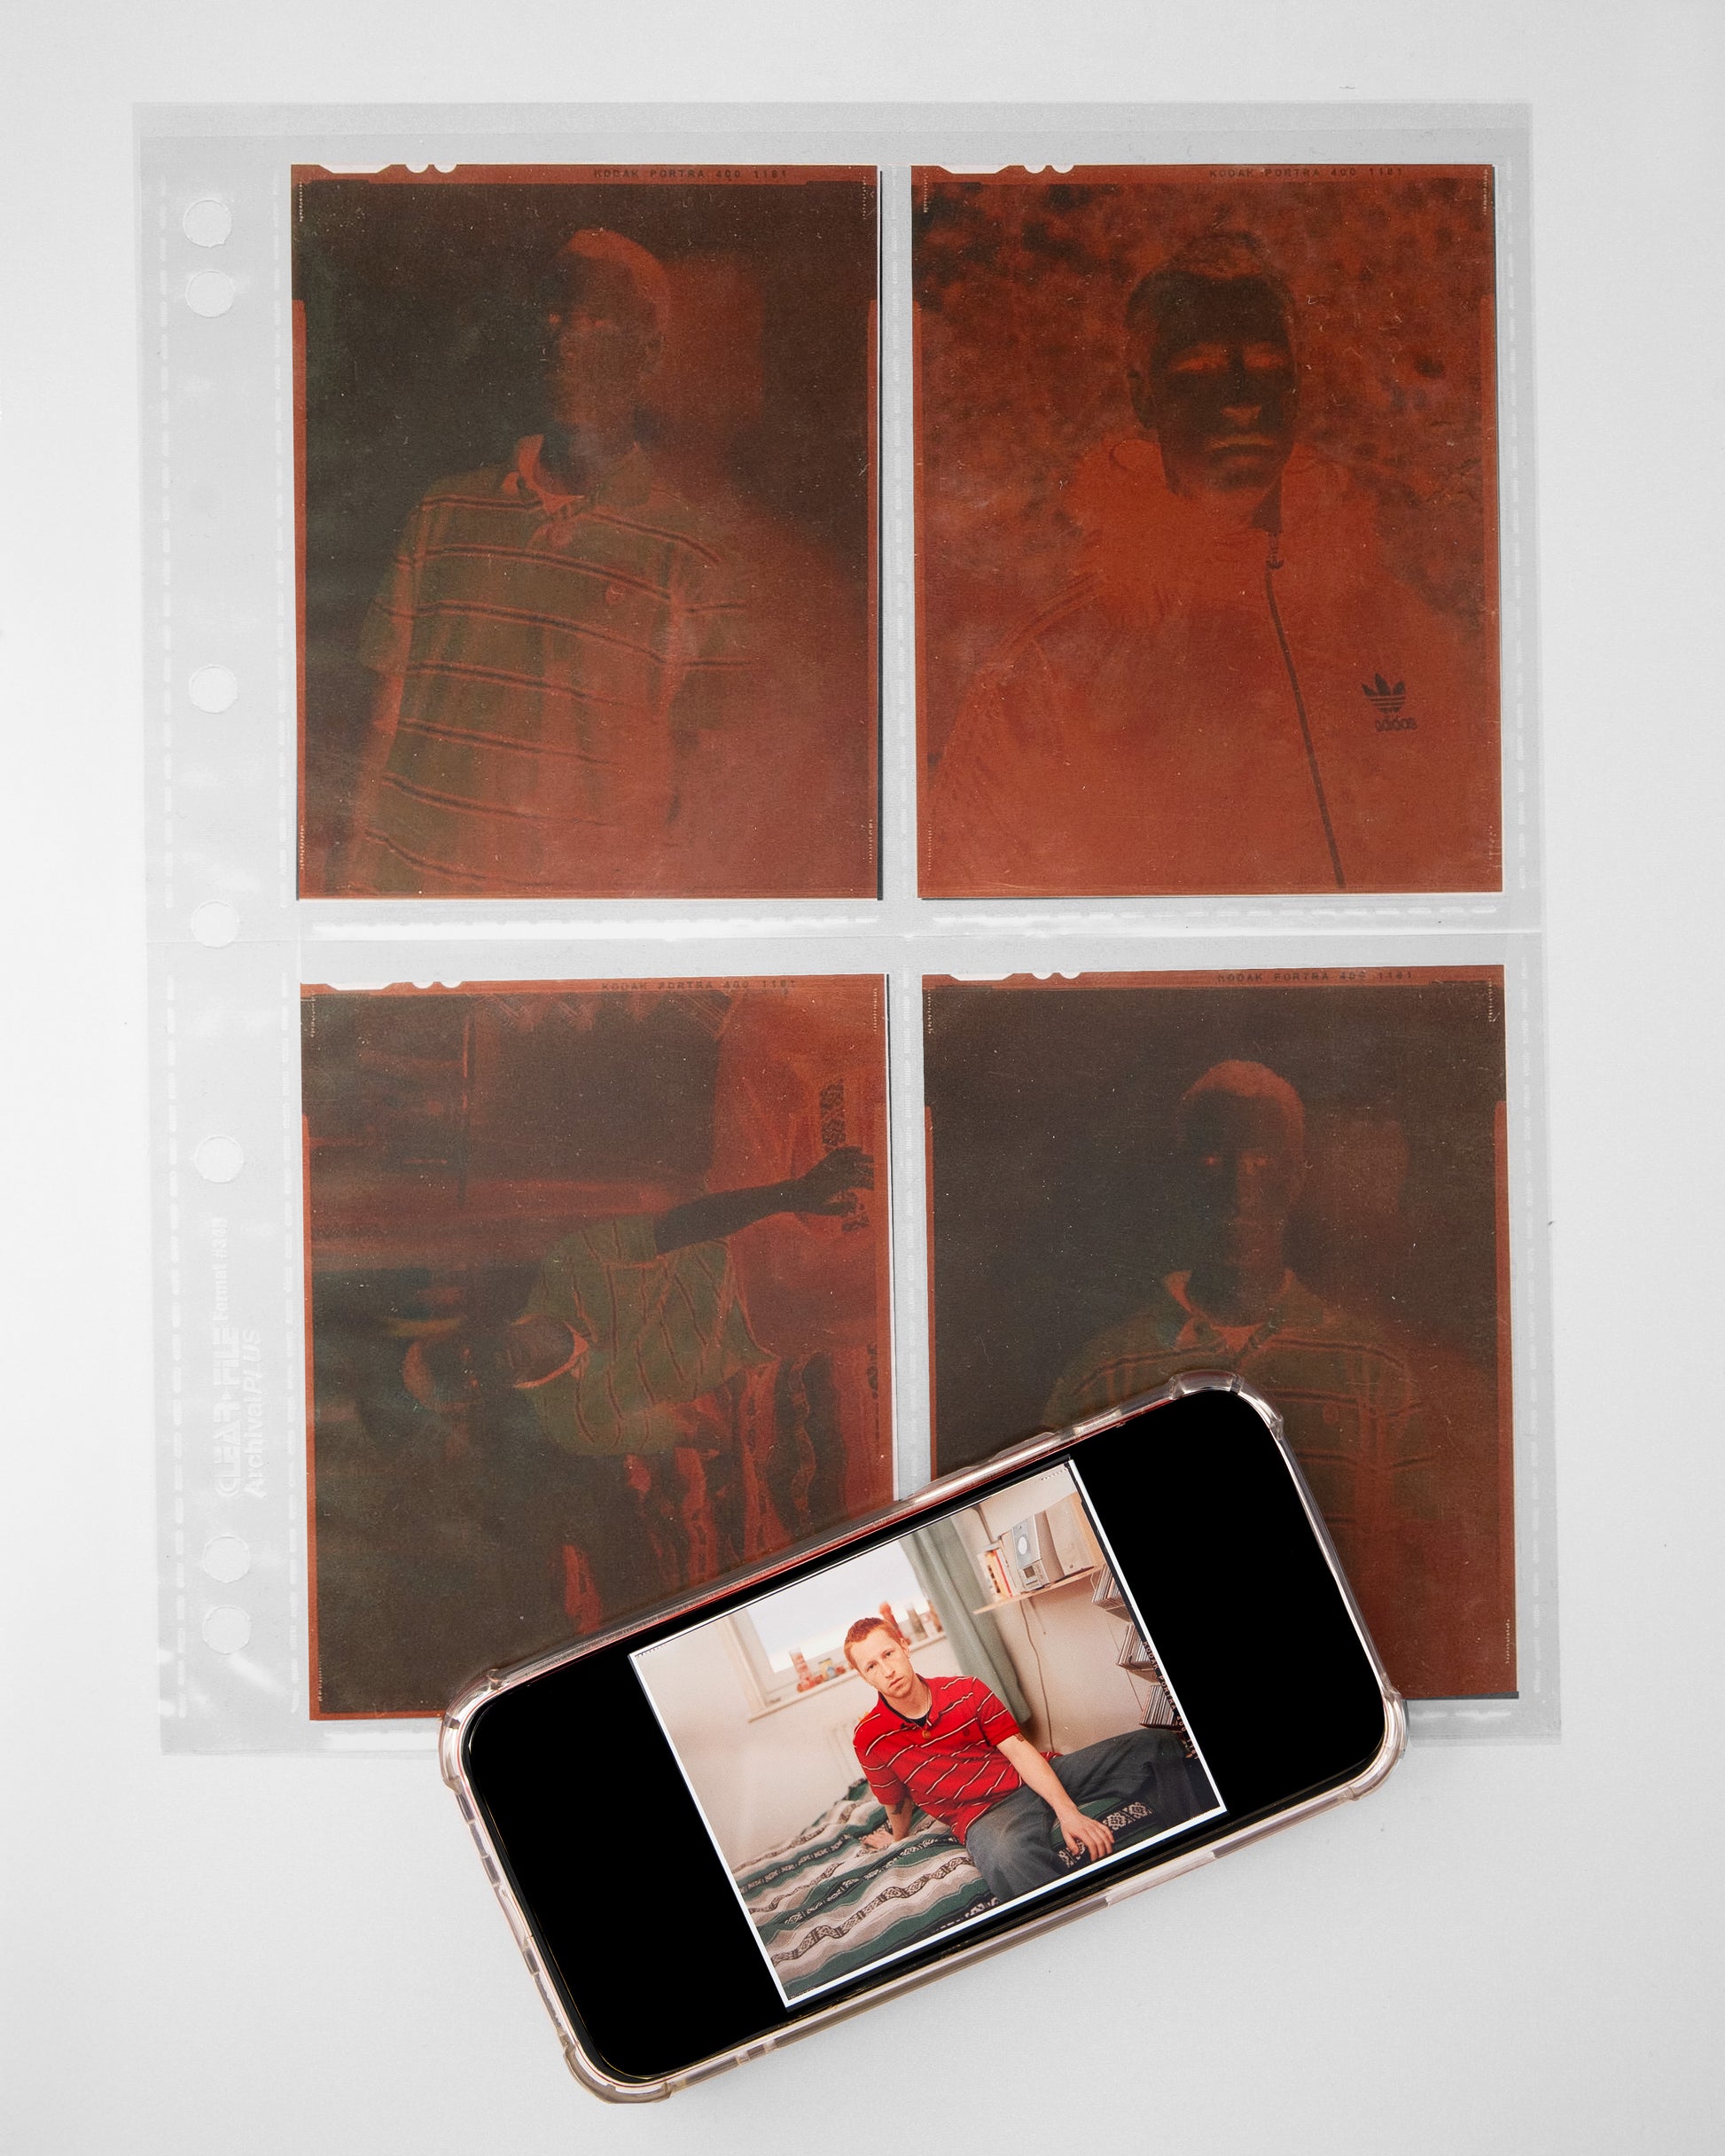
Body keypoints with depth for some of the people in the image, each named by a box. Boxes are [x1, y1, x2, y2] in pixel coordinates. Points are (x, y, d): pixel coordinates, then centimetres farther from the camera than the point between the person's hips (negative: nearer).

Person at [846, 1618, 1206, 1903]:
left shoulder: (967, 1691, 0)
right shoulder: (870, 1740, -8)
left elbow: (1020, 1751, -5)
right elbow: (897, 1803, 10)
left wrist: (1067, 1812, -16)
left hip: (1035, 1779, 5)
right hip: (984, 1814, -4)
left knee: (1157, 1746, -10)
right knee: (1007, 1854, -47)